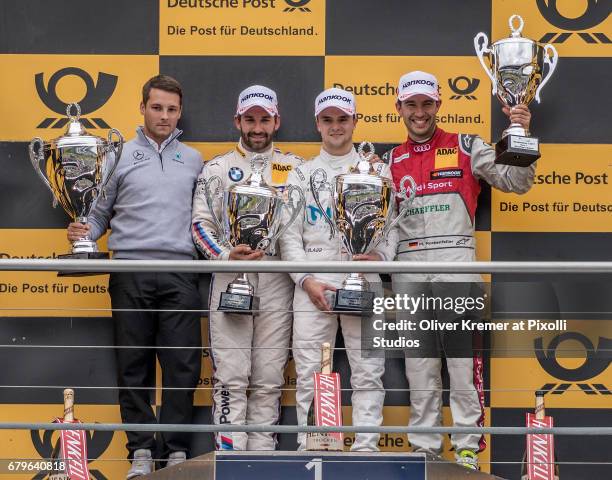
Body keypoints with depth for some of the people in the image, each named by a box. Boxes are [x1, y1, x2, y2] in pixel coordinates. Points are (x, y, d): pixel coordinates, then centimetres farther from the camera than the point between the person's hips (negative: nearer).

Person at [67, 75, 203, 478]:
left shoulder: (192, 159, 14)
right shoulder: (120, 155, 8)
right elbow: (101, 211, 9)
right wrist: (84, 234, -10)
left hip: (180, 274, 1)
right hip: (131, 272, -1)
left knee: (183, 364, -2)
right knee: (134, 364, 3)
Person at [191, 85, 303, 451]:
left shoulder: (296, 169, 10)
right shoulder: (217, 168, 8)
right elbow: (201, 223, 4)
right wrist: (225, 255, -13)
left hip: (278, 282, 1)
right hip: (230, 278, -1)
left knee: (269, 382, 4)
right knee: (231, 379, -4)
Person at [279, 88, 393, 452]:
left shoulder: (378, 171, 13)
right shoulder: (302, 174, 14)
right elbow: (289, 234, 8)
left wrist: (380, 255, -13)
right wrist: (306, 280, -5)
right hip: (313, 285, 1)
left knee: (368, 373, -2)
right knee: (310, 375, 0)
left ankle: (366, 451, 3)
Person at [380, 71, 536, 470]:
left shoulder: (467, 147, 7)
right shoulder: (390, 160, 15)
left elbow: (517, 182, 1)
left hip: (456, 265, -3)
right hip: (409, 271, 3)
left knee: (463, 360, -4)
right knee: (419, 364, 7)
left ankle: (468, 448, 2)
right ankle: (424, 446, 14)